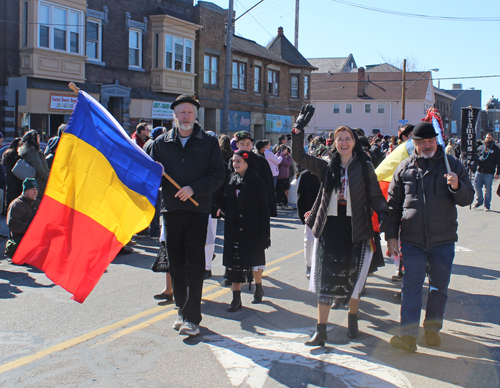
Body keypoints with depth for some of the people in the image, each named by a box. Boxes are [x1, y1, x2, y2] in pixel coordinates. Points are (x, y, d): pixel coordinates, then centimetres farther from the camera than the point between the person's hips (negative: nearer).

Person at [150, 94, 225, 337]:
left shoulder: (209, 142, 6)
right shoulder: (161, 143, 12)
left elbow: (218, 175, -2)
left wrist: (194, 188, -15)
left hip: (198, 210, -3)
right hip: (171, 210, 3)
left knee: (195, 264, -7)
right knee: (176, 263, 7)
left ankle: (192, 317, -3)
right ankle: (182, 310, 21)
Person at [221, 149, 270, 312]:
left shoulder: (257, 183, -7)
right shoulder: (231, 181, 8)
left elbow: (264, 210, -9)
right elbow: (226, 205, 13)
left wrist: (264, 234, -12)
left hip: (251, 230, -4)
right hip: (234, 230, 4)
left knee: (255, 261, 7)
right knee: (234, 262, 2)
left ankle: (258, 287, 33)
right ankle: (236, 298, 8)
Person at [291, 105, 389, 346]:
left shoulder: (364, 167, 1)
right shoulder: (327, 167, 7)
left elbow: (375, 195, 0)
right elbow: (298, 156, 4)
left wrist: (383, 213, -19)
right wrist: (299, 129, -5)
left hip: (354, 229, -1)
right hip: (329, 228, 1)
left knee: (353, 276, 10)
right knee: (325, 278, 0)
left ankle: (352, 320, 33)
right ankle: (321, 331, 3)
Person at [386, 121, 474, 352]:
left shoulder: (452, 165, 3)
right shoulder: (405, 168, 4)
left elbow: (467, 199, 4)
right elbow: (393, 203, 8)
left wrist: (457, 187, -18)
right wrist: (391, 235, 4)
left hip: (443, 239, 1)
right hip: (412, 239, 0)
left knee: (439, 286, 10)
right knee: (411, 286, -3)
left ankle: (432, 329, 27)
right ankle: (409, 335, -2)